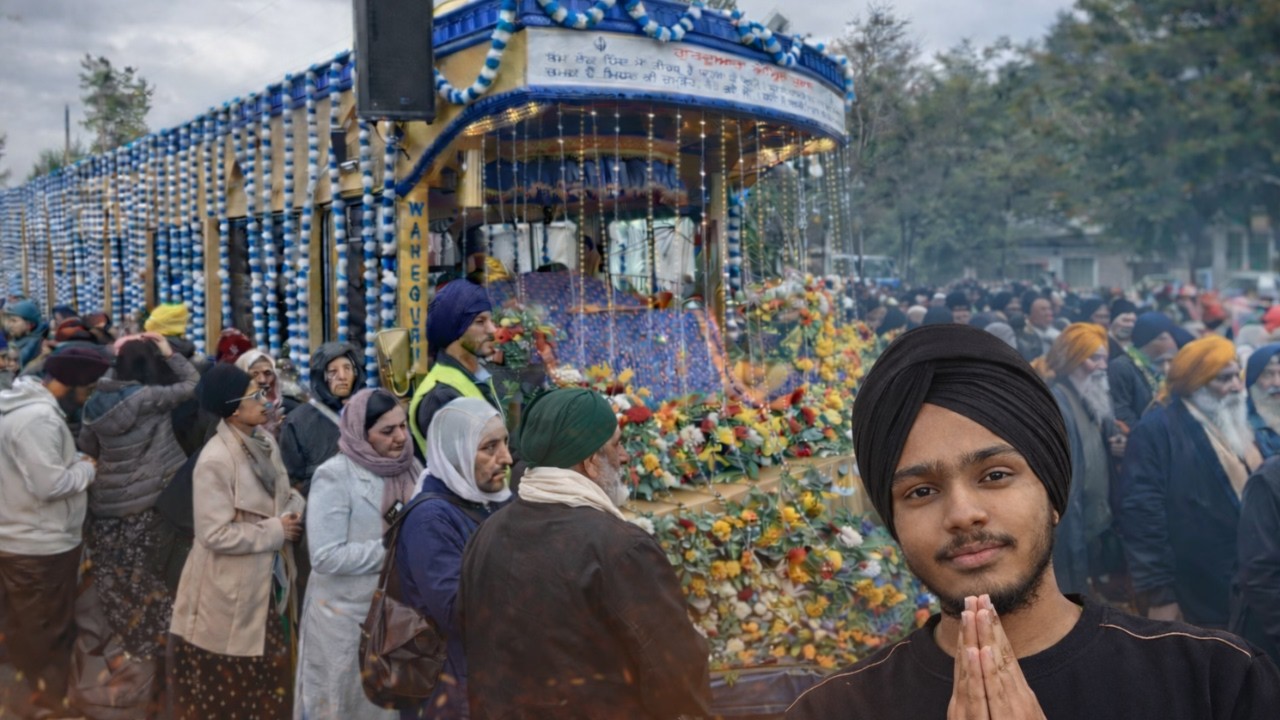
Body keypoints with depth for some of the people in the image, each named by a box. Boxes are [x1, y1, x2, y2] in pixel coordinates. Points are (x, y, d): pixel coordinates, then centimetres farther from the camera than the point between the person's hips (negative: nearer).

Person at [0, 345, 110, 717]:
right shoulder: (39, 417, -26)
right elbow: (50, 484, -27)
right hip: (40, 546, -10)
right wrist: (87, 467, -12)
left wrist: (74, 460, 5)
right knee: (46, 633, 6)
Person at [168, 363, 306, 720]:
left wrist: (295, 507, -9)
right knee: (225, 679, 10)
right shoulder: (215, 460, -24)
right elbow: (215, 534, -26)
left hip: (266, 579, 8)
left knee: (266, 671, 22)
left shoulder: (265, 442, -1)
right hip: (229, 589, -7)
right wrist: (275, 531, -18)